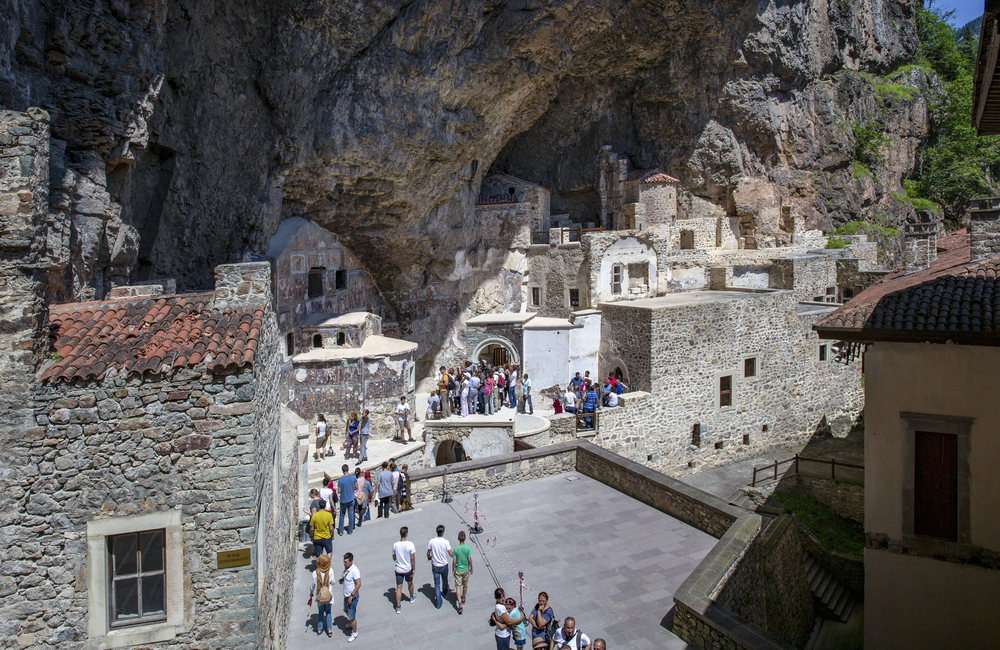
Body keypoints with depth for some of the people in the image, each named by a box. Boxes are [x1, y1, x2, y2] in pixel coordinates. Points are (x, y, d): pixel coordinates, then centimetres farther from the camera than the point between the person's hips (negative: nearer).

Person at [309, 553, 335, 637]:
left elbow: (313, 585, -10)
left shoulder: (315, 573, -21)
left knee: (321, 612, 21)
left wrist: (311, 594, 8)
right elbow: (332, 581, -7)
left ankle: (319, 630, 31)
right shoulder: (330, 571, -19)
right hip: (328, 594, 1)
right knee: (328, 612, 20)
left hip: (319, 595, -1)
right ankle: (329, 630, 24)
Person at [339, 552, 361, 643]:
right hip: (346, 595, 9)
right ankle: (352, 624, 54)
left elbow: (358, 584, -27)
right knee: (346, 611, 29)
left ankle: (354, 633, 23)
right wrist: (342, 579, -4)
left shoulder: (355, 570, -28)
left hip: (352, 597, -9)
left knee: (352, 616, 3)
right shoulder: (346, 568, -2)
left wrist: (351, 596, -25)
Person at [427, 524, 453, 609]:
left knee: (437, 583, 9)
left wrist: (429, 558, 21)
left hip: (435, 566, 1)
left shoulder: (432, 541, -13)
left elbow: (428, 553, -1)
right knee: (445, 580, 26)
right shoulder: (446, 542, -19)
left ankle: (438, 603, 8)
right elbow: (451, 554, -19)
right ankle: (444, 593, 50)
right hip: (444, 566, -1)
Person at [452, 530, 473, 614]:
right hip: (466, 569, 2)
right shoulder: (468, 548, -15)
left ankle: (460, 604, -8)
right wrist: (471, 568, 5)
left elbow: (454, 561, -11)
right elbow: (469, 560, -10)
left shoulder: (455, 549, -17)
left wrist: (453, 570, 5)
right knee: (465, 585, 23)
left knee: (458, 586, 3)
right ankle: (463, 598, 42)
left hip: (458, 570, -2)